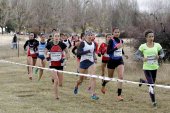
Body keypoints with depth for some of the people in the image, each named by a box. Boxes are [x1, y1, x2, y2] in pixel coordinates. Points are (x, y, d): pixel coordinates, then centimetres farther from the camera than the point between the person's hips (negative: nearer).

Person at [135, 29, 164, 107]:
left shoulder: (157, 45, -2)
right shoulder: (143, 46, -6)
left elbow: (162, 53, 7)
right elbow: (136, 55, -1)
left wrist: (159, 56, -16)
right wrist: (142, 58, -20)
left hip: (154, 67, 3)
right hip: (146, 68, -3)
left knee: (152, 83, 18)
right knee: (151, 85, -11)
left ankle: (142, 81, 51)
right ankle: (153, 102, 2)